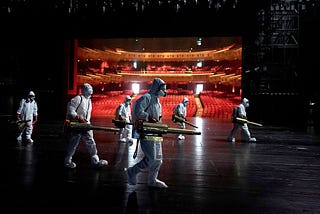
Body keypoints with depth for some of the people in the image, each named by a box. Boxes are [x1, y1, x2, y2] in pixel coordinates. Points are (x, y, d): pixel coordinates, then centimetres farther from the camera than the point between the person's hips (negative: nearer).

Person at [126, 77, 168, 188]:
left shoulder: (157, 100, 21)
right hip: (147, 134, -9)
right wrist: (149, 118, -16)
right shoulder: (147, 97, -9)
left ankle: (152, 180, 26)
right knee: (151, 159, -11)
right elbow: (138, 112, -21)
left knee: (158, 159, 12)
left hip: (155, 134, 10)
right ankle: (132, 172, 9)